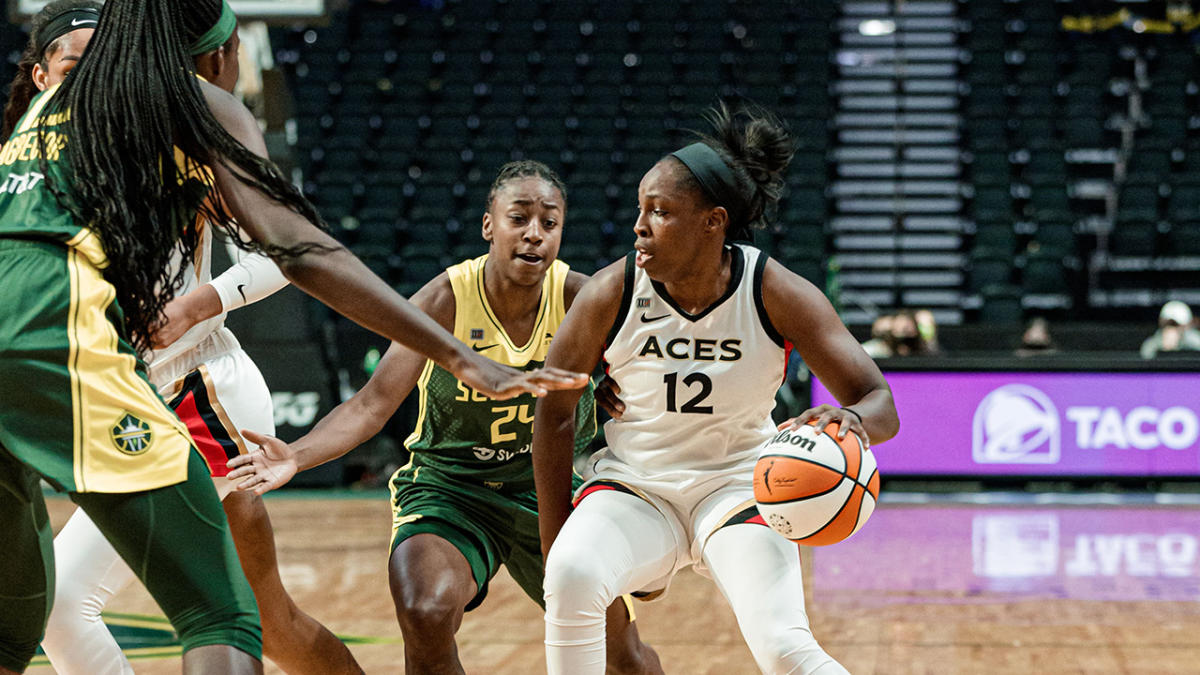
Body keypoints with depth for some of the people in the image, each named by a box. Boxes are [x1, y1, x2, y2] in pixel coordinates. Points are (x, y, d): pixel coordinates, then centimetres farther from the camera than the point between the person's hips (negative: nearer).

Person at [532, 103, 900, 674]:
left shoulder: (777, 295, -15)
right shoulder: (611, 293, -14)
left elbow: (881, 404, -17)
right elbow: (555, 414, -3)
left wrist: (852, 421, -43)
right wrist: (553, 549, -2)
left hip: (739, 491, 0)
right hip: (633, 487, 1)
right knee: (571, 577, -32)